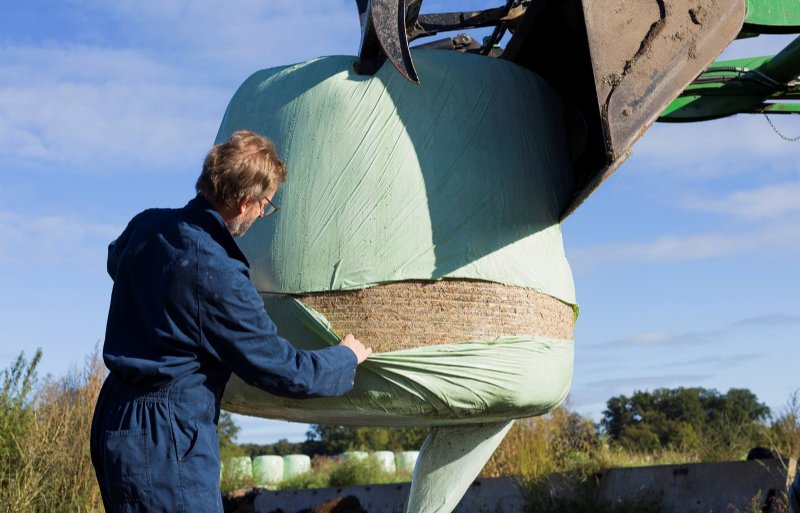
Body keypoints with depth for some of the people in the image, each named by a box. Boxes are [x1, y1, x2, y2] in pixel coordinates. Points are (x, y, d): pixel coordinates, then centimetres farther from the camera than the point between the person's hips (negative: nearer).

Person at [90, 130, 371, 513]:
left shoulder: (146, 226, 2)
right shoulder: (218, 276, -23)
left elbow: (115, 261, 29)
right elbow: (281, 370, -14)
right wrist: (346, 358, 3)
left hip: (112, 422, 9)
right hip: (166, 443, -9)